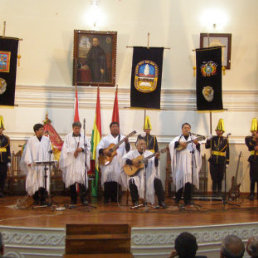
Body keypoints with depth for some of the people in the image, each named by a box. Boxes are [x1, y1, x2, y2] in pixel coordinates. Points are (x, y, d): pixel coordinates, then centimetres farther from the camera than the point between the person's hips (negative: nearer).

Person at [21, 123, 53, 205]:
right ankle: (36, 199, 11)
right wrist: (29, 162, -11)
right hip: (34, 165, -1)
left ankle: (43, 199, 2)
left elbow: (49, 151, 9)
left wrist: (50, 161, -2)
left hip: (44, 164, 1)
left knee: (44, 182, -3)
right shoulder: (31, 140, 3)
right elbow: (28, 151, 0)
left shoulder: (47, 140, 9)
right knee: (35, 181, 0)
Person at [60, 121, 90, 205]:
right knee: (71, 179, 0)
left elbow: (88, 147, 6)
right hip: (71, 161, 0)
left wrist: (81, 149, -13)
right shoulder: (68, 137, 6)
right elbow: (65, 148, 0)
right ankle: (73, 199, 8)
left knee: (82, 178, -10)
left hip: (81, 161, 0)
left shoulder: (84, 137, 10)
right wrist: (73, 152, -13)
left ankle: (83, 198, -7)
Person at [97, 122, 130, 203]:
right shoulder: (106, 138, 13)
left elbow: (128, 149, 3)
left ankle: (114, 197, -1)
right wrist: (104, 151, -15)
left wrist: (127, 143, -17)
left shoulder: (123, 138, 14)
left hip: (119, 163, 1)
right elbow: (98, 148, 5)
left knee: (117, 175, -14)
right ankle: (106, 197, -9)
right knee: (107, 174, -19)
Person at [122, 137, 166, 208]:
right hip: (136, 174, -1)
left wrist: (156, 158, -22)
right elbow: (124, 159, -4)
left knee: (157, 181, -22)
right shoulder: (133, 153, 9)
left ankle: (161, 201, -11)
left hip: (148, 175, 1)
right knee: (132, 182, -30)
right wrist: (132, 162, -18)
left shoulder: (149, 153, 11)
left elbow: (155, 165, -2)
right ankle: (135, 201, -10)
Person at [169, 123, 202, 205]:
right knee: (179, 179, 4)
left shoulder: (193, 138, 9)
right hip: (180, 163, 1)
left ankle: (187, 200, -2)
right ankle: (177, 198, 22)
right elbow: (171, 144, -5)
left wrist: (197, 144, -23)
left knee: (188, 180, -8)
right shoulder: (178, 138, 11)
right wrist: (179, 143, -21)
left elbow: (198, 149, -2)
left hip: (189, 162, -1)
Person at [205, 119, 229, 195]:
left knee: (220, 178, 6)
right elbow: (207, 146, 1)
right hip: (213, 161, 1)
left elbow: (227, 152, 3)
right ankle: (214, 191, 11)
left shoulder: (225, 140, 2)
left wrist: (227, 162, 1)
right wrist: (208, 140, -14)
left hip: (221, 162, -1)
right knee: (214, 177, 3)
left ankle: (219, 191, 17)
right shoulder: (212, 139, 6)